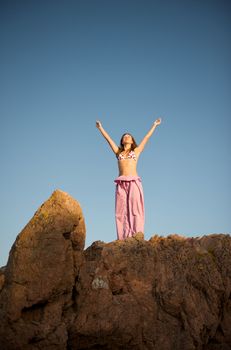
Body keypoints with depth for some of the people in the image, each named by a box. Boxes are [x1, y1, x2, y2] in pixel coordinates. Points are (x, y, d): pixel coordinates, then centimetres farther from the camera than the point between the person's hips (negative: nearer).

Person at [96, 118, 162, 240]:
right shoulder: (118, 152, 21)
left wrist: (154, 125, 31)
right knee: (121, 211, -4)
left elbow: (146, 137, 25)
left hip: (134, 182, -1)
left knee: (135, 209, -8)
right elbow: (108, 138, 28)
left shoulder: (136, 151, 19)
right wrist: (100, 128, 33)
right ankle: (123, 238, -6)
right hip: (121, 183, 2)